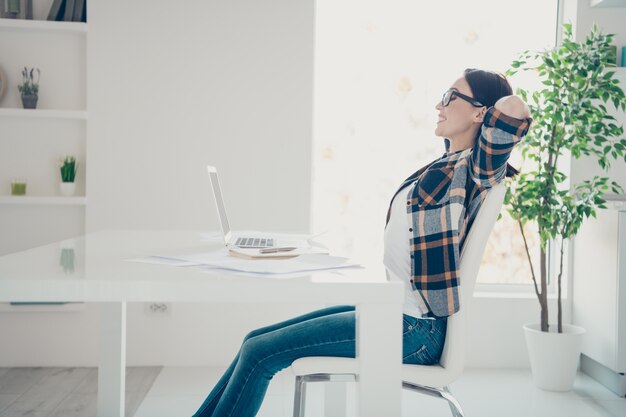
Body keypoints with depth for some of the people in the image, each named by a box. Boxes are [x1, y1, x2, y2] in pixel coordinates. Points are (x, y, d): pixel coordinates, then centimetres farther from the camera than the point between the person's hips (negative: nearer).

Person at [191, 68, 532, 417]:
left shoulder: (475, 170, -12)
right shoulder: (451, 161, 14)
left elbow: (512, 106, -29)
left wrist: (507, 107, -10)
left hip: (412, 327, -9)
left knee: (260, 352, -11)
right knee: (256, 341, 8)